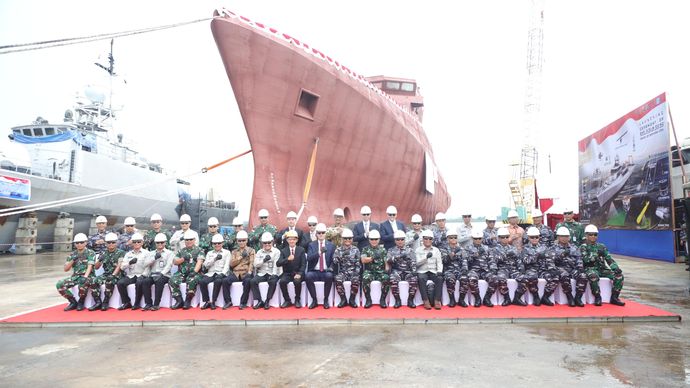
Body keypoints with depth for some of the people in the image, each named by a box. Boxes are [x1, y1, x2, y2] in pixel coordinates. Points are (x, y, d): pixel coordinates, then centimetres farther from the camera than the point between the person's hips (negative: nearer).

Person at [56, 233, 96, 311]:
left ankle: (81, 302, -10)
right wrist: (72, 260, -11)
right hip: (75, 276, 5)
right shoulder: (72, 254, 11)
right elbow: (65, 269, 6)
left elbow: (90, 266, -17)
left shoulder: (90, 253, -3)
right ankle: (73, 302, 1)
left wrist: (85, 276, -35)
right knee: (59, 285, -18)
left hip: (87, 276, -5)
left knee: (83, 283, -39)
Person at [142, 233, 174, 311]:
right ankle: (148, 303, -20)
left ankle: (156, 304, -28)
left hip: (164, 275, -3)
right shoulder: (152, 253, 21)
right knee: (146, 281, -27)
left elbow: (168, 265, -6)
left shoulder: (169, 253, 8)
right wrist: (154, 258, -7)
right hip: (153, 275, 4)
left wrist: (161, 274, -20)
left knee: (159, 281, -35)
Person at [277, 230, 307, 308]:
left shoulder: (301, 250, 4)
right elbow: (278, 264, -6)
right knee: (282, 281, -28)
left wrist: (299, 274, -20)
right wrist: (287, 259, -24)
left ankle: (297, 300, -8)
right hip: (287, 274, 2)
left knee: (297, 281, -33)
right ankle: (287, 300, -8)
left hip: (297, 273, -1)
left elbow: (303, 264, -3)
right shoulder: (283, 251, 7)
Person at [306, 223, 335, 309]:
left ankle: (326, 300, -17)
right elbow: (309, 258, -10)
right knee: (308, 276, -32)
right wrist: (319, 252, -25)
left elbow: (334, 259, 10)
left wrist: (331, 267, -10)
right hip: (314, 272, 0)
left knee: (329, 276, -34)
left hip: (326, 272, 0)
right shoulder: (311, 245, 6)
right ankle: (314, 300, -17)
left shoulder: (331, 245, 8)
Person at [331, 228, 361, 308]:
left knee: (356, 280, -33)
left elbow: (358, 263, 3)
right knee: (338, 279, -32)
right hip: (342, 272, 1)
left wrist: (356, 273, -12)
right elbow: (334, 261, -5)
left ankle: (352, 299, -11)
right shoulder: (338, 250, 6)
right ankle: (343, 299, -13)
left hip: (353, 272, 0)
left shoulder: (355, 250, 6)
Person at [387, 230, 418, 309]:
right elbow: (388, 259, -8)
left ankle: (410, 300, -14)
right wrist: (400, 256, -22)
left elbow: (413, 262, 2)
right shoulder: (391, 250, 12)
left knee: (414, 279, -30)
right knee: (393, 280, -33)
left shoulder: (410, 250, 13)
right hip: (396, 271, -1)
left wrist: (414, 271, -18)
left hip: (408, 271, 1)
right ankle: (397, 300, -17)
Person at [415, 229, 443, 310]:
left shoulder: (436, 250, 15)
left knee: (440, 278, -30)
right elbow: (417, 263, -4)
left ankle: (437, 300, -28)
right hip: (422, 271, -2)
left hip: (433, 271, 2)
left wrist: (439, 271, -12)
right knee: (421, 279, -35)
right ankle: (426, 301, -31)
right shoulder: (418, 250, 7)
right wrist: (426, 257, -19)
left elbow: (439, 263, 7)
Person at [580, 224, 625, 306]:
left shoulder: (601, 246, 15)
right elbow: (586, 260, -15)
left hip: (602, 269, 5)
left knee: (619, 275, -15)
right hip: (590, 269, -5)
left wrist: (616, 268, -8)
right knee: (593, 276, -39)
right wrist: (596, 254, -19)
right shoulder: (583, 247, 1)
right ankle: (597, 297, -20)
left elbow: (609, 259, 7)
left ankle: (614, 297, -4)